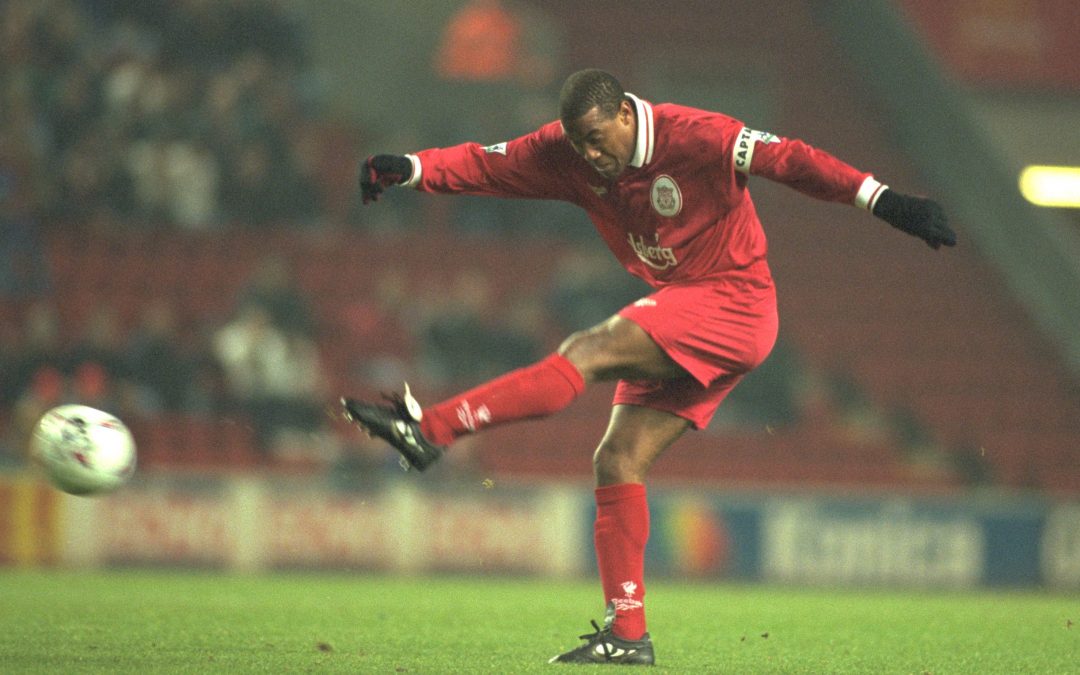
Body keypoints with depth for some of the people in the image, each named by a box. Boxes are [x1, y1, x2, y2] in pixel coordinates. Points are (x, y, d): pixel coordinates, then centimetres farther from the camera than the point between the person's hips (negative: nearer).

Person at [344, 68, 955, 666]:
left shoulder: (695, 137, -15)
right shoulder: (567, 153, 2)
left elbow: (789, 160, -19)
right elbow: (484, 165, -2)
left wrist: (882, 200, -26)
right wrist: (410, 169, -18)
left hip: (734, 307, -8)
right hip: (679, 332, 8)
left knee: (589, 352, -23)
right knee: (618, 463, -1)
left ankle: (430, 430, -27)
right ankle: (628, 635, 0)